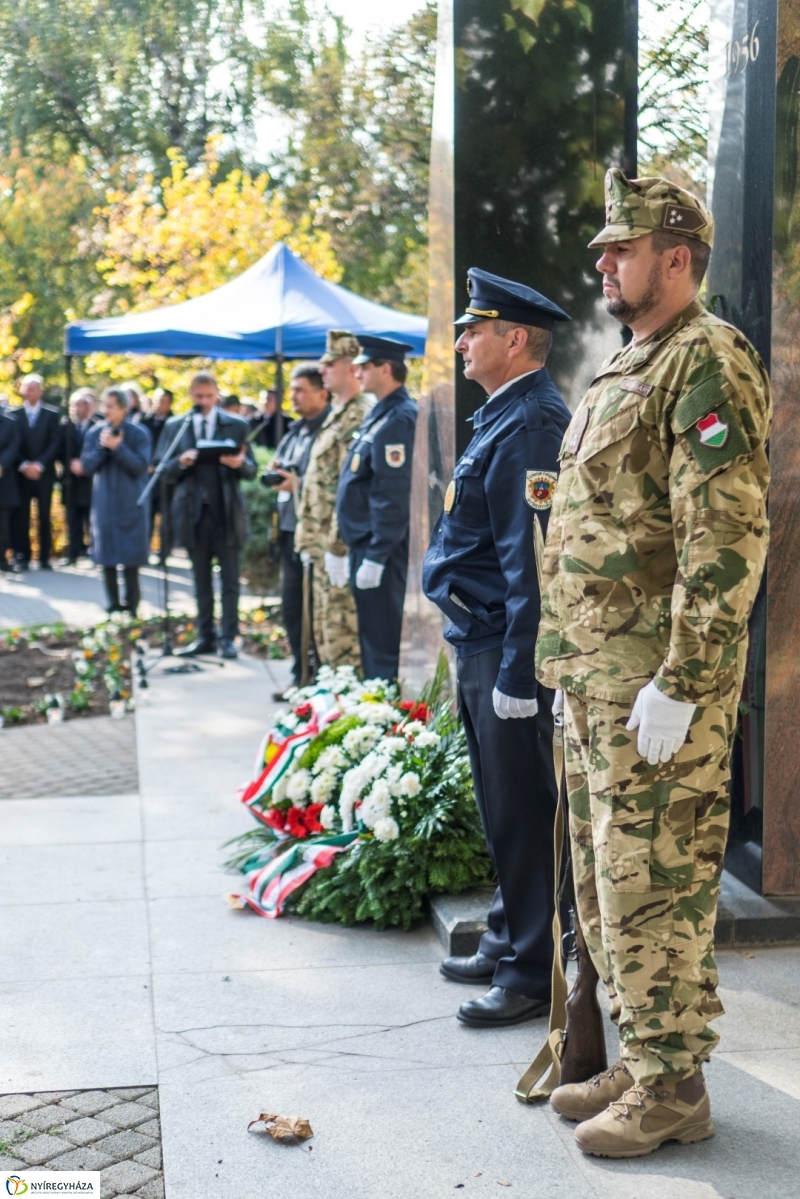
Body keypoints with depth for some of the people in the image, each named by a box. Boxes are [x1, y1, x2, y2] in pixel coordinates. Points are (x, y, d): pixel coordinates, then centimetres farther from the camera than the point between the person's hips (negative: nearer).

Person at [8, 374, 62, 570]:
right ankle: (22, 557, 2)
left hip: (44, 473, 0)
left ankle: (44, 558, 5)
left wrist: (39, 465, -11)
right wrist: (23, 465, -11)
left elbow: (55, 444, 0)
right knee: (20, 516, -2)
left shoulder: (52, 415, 7)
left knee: (44, 516, 1)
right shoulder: (13, 414, 7)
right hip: (21, 473, 0)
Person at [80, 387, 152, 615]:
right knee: (106, 558, 4)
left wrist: (118, 447, -21)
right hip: (103, 504, 3)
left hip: (130, 504, -3)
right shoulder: (94, 433, 5)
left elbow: (141, 466, -12)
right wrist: (102, 446, -14)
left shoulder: (139, 434, -4)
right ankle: (113, 605, 14)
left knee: (131, 558, -2)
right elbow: (86, 467, 0)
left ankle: (131, 607, 4)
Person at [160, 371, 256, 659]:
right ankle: (205, 637, 15)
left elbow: (251, 470, 2)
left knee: (230, 579, 1)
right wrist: (181, 462, -17)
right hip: (193, 511, 2)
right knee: (201, 580, 9)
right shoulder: (174, 426, 7)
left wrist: (240, 463, -21)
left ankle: (229, 638, 5)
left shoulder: (236, 425, 3)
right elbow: (167, 471, 4)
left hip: (226, 510, -2)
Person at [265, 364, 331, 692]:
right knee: (291, 607, 13)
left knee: (316, 608, -3)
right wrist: (274, 473, 4)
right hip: (290, 529, 9)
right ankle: (302, 676, 23)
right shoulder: (294, 432, 17)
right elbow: (281, 467, 25)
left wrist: (299, 483, -20)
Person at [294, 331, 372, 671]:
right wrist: (310, 542, 19)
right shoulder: (336, 414, 18)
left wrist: (338, 546, -22)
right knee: (325, 631, 14)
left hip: (341, 544, -10)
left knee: (342, 634, -6)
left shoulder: (358, 416, -14)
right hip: (323, 542, 10)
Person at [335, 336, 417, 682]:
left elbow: (393, 496, -22)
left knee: (381, 641, -4)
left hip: (380, 549, -10)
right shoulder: (380, 414, 15)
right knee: (371, 637, 16)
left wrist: (375, 557, -22)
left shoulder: (397, 420, -17)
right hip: (367, 545, 10)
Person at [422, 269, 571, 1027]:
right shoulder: (501, 417, 15)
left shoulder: (532, 425, -17)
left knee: (521, 813, -2)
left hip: (506, 651, -10)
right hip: (478, 644, 10)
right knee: (501, 807, 18)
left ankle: (532, 974, 8)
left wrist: (518, 674, -24)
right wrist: (482, 660, 19)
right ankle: (507, 944, 31)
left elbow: (534, 560, -23)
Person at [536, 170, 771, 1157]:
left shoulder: (708, 363, -12)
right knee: (605, 882, 15)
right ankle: (640, 1059, 28)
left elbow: (727, 537, -20)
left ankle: (672, 1088, 11)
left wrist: (682, 684, -23)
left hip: (658, 677, -10)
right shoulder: (622, 370, 19)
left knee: (655, 883, -2)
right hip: (593, 671, 10)